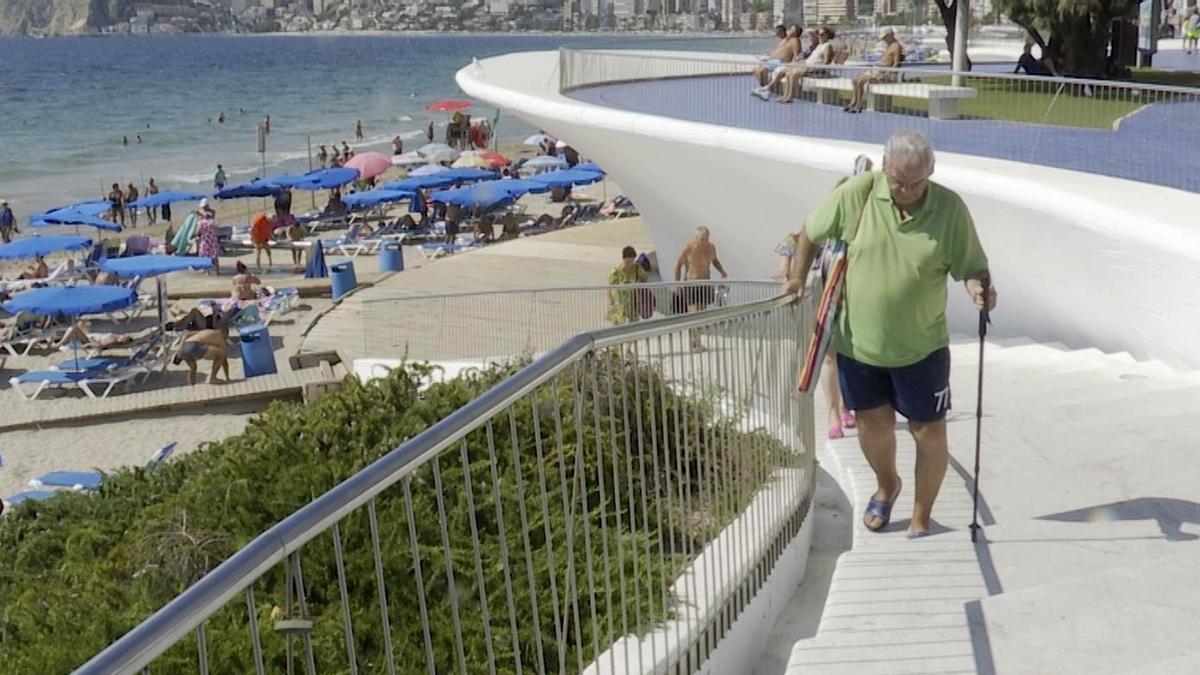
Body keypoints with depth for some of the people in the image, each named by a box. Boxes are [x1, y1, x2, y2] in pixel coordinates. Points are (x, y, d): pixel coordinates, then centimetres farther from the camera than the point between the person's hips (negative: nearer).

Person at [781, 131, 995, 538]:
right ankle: (886, 486, 50)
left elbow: (971, 267, -7)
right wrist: (798, 277, -3)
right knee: (872, 424, 18)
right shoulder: (857, 193, -11)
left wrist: (979, 289, -27)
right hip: (858, 341, 1)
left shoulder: (950, 208, -12)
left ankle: (922, 518, 30)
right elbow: (811, 233, 3)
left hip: (921, 347, -1)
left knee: (928, 431, 8)